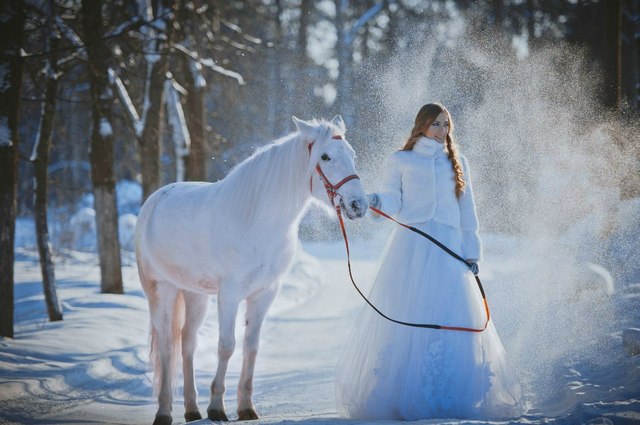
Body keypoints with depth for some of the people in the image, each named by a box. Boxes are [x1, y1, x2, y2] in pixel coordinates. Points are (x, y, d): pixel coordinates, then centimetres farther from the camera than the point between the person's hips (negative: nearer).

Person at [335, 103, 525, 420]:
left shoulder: (457, 163, 16)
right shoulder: (400, 161, 10)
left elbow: (467, 209, 15)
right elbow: (391, 202, 4)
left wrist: (471, 250, 9)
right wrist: (376, 204, -19)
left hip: (447, 248, 2)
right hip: (410, 245, -1)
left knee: (453, 318, -9)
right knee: (402, 314, -9)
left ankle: (452, 397, -7)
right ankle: (397, 393, -6)